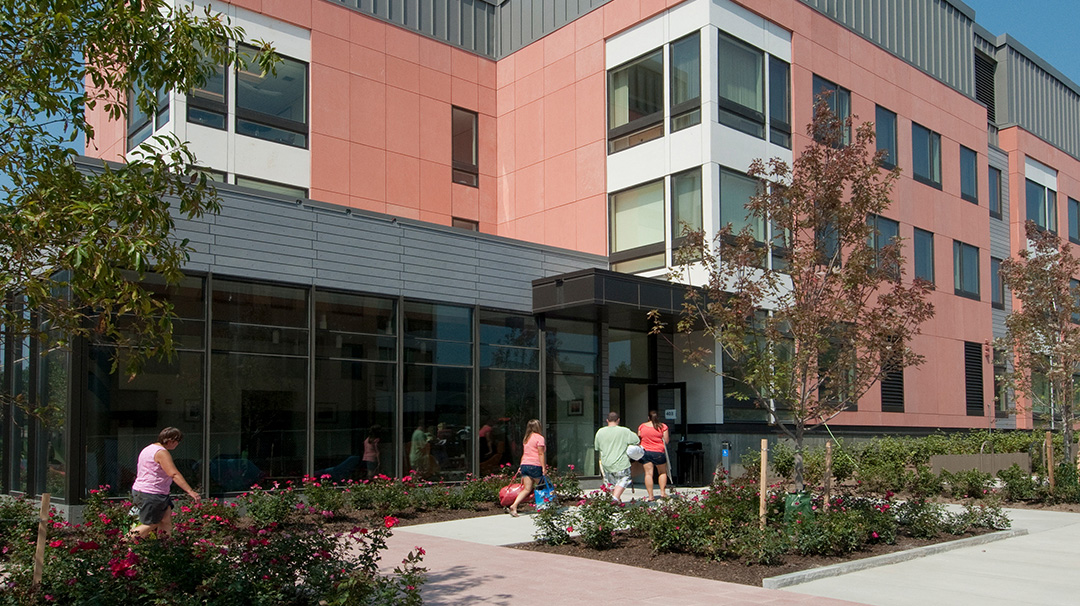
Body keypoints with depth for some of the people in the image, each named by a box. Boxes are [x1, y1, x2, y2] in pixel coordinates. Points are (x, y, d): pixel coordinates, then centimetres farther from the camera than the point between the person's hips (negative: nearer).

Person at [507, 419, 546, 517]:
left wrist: (521, 467, 22)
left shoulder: (526, 439, 17)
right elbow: (541, 454, -11)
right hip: (535, 466, -7)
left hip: (524, 465, 7)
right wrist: (544, 468, -13)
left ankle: (513, 506, -13)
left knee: (527, 489, 1)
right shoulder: (539, 438, -6)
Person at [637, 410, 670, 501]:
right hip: (658, 452, -1)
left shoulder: (641, 426, 5)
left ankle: (650, 496, -3)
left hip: (645, 452, 1)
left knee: (648, 473, 0)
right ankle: (662, 492, 9)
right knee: (662, 472, 16)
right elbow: (666, 441, -1)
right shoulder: (663, 427, -1)